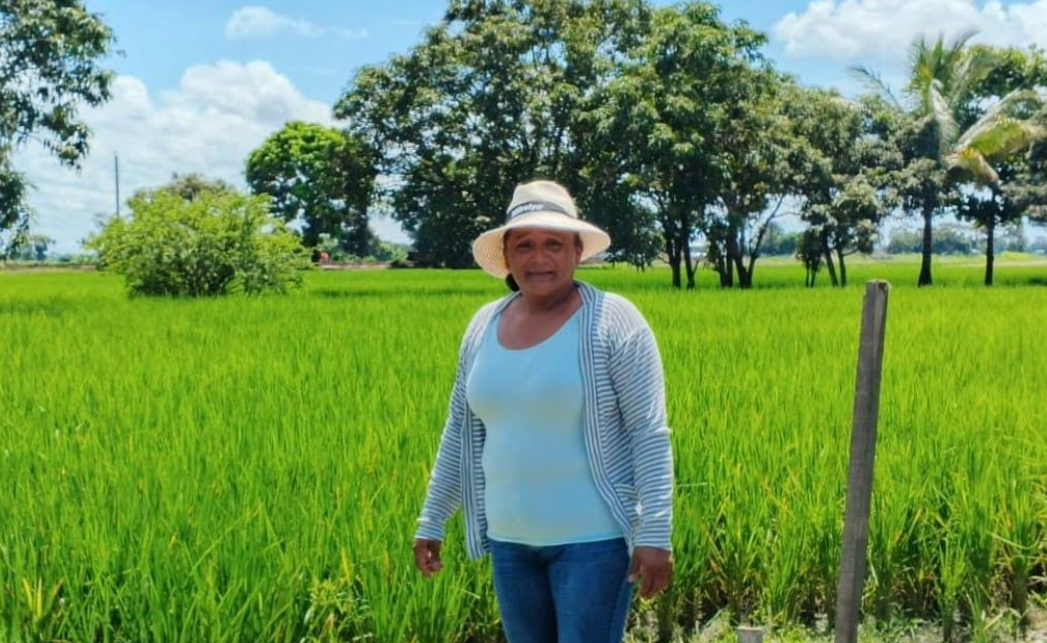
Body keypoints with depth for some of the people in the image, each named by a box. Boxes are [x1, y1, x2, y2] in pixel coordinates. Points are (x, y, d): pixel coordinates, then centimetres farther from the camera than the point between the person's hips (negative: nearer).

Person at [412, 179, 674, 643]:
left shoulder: (612, 321, -12)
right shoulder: (484, 326, 4)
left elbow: (650, 434, -13)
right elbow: (460, 430, 11)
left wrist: (655, 533, -18)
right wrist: (432, 521, 13)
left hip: (593, 535, -6)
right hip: (511, 538, 6)